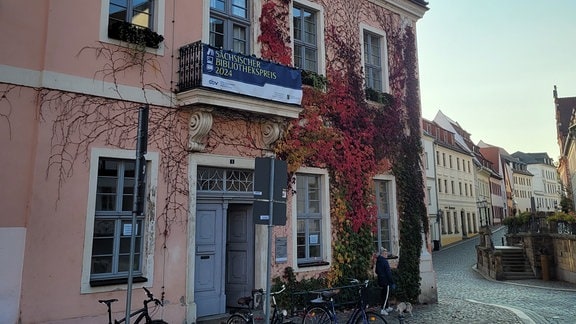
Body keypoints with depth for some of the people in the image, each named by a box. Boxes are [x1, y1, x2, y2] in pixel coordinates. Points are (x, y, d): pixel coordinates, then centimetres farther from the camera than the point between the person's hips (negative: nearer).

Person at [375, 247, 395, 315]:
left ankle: (387, 307, 31)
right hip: (386, 281, -8)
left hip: (381, 281, 8)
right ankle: (383, 310, -1)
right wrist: (392, 282, -14)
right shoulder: (385, 261, -19)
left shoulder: (378, 261, 7)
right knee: (386, 295, -1)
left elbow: (376, 271, 16)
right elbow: (388, 273, -19)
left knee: (384, 294, 19)